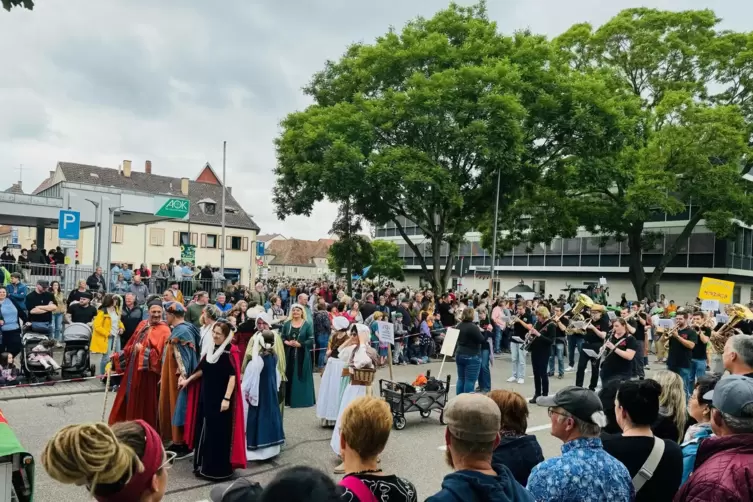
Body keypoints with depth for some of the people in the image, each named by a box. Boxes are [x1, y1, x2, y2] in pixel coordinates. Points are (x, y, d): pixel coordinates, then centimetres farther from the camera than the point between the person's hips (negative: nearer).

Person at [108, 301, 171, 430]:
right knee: (130, 399, 17)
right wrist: (117, 356, 14)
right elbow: (131, 344, 17)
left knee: (144, 403, 4)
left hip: (148, 373, -7)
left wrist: (143, 351, -21)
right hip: (133, 368, 7)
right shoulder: (142, 324, 8)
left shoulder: (164, 330, -15)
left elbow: (160, 354, -21)